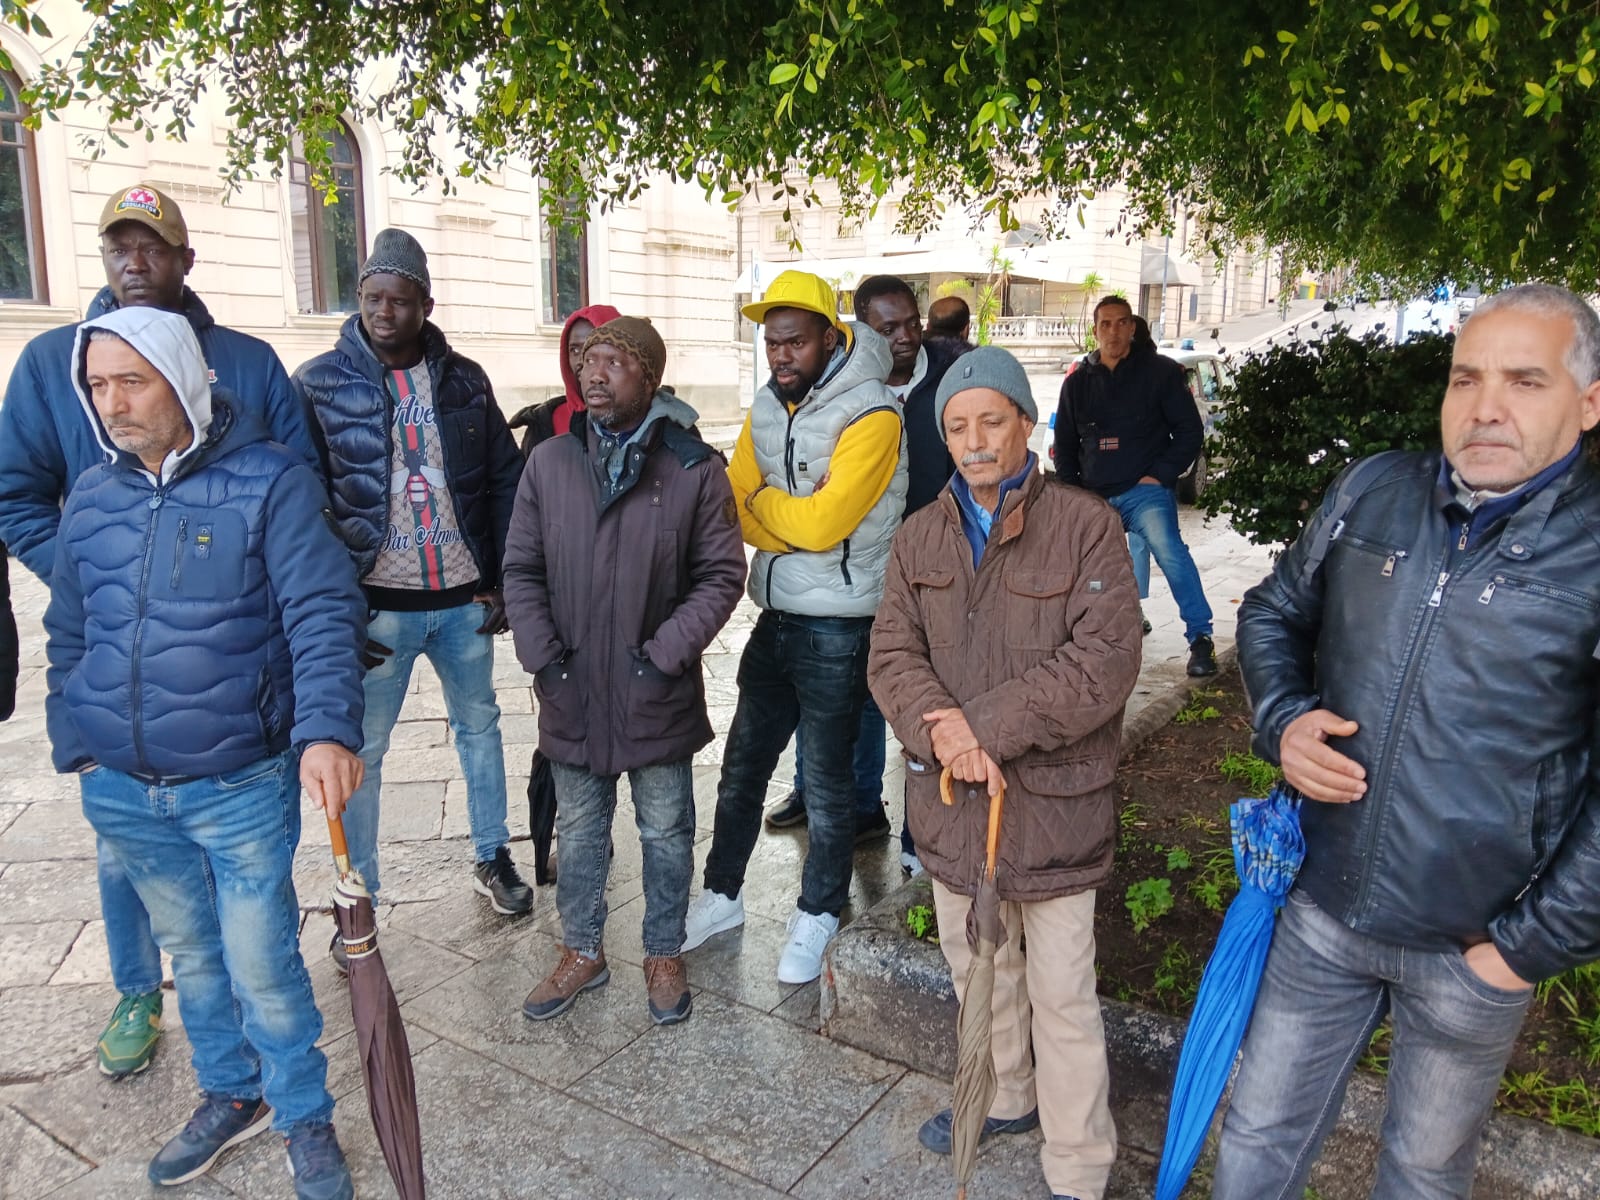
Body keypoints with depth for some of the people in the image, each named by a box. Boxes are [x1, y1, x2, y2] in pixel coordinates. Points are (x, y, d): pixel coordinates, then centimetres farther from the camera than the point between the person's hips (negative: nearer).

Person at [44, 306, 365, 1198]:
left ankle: (306, 1120, 26)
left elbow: (322, 614, -18)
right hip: (122, 791, 5)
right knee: (191, 953, 20)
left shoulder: (270, 483, -11)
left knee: (261, 965, 4)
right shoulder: (91, 499, 6)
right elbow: (69, 636, 17)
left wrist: (326, 729, -31)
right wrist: (73, 741, 14)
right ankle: (231, 1095, 41)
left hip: (243, 786, -5)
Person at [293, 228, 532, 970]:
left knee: (479, 725, 16)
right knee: (362, 749, 5)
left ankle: (493, 859, 36)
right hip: (376, 603, -3)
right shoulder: (320, 383, -5)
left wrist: (502, 579, 2)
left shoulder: (464, 380, 3)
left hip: (464, 599, 3)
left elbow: (505, 479, 6)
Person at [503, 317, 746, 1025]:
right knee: (579, 834, 18)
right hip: (572, 696, 3)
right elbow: (521, 570, 4)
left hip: (658, 698, -2)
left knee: (666, 835, 14)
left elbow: (720, 575, -6)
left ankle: (664, 956, 35)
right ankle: (582, 952, 38)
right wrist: (543, 657, -7)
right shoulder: (549, 462, 0)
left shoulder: (694, 469, -8)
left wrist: (664, 654, -14)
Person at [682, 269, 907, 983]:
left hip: (837, 630, -7)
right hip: (775, 619, 7)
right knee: (742, 765, 17)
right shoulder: (767, 409, 8)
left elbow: (820, 523, -24)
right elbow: (736, 507, 1)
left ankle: (817, 917, 27)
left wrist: (763, 501, -7)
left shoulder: (871, 417, -16)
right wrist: (792, 519, -17)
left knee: (827, 784, 7)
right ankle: (722, 896, 35)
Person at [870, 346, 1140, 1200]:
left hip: (1051, 799, -5)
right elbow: (891, 654, -1)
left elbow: (1104, 662, -18)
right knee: (976, 968, 23)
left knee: (1061, 995, 7)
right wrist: (942, 730, -20)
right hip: (951, 794, 5)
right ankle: (1004, 1098, 48)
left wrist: (982, 725, -20)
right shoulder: (921, 535, 5)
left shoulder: (1086, 526, -11)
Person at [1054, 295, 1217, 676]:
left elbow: (1190, 430, 1)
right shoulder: (1077, 383, 12)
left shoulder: (1159, 372, 2)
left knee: (1169, 550, -26)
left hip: (1145, 491, -5)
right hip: (1094, 498, 5)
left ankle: (1200, 639, -21)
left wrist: (1160, 475, -9)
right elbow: (1064, 445, 20)